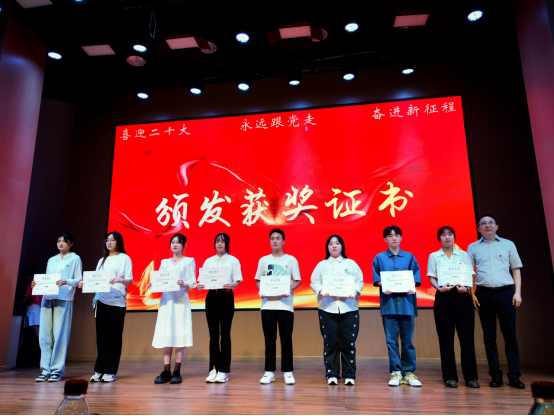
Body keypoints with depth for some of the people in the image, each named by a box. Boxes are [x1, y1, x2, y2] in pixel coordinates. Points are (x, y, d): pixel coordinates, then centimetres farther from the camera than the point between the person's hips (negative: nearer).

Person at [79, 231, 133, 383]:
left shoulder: (125, 258, 4)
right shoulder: (102, 261, 20)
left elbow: (130, 281, -4)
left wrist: (119, 281, -23)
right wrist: (86, 284, -3)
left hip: (117, 302, -4)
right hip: (101, 300, 4)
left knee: (114, 336, -2)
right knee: (101, 336, 2)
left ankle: (111, 371, 5)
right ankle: (99, 370, 9)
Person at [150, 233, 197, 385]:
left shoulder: (189, 261, 7)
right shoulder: (164, 262, 18)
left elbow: (192, 283, -1)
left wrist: (184, 285, -21)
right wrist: (153, 285, -8)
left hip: (181, 301, -3)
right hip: (166, 300, 3)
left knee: (179, 334, -5)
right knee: (165, 334, 0)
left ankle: (177, 372, 1)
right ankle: (166, 371, 5)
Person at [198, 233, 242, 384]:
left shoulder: (233, 261, 4)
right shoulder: (208, 261, 14)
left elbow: (237, 280, -4)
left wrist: (232, 285, -26)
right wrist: (200, 286, -14)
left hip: (226, 297, -3)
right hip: (211, 297, 3)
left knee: (225, 334, -1)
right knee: (213, 335, 5)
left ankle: (223, 371, 5)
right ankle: (213, 369, 12)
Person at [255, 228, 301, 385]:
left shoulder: (291, 259, 6)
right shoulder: (264, 260, 12)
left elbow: (297, 281, 4)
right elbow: (258, 281, 14)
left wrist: (289, 289, -15)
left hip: (285, 304, -2)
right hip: (267, 304, 2)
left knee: (286, 338, 1)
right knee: (269, 338, 6)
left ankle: (288, 371, 11)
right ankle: (269, 371, 15)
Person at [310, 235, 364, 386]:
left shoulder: (351, 264, 15)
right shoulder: (322, 265, 15)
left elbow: (359, 281, 6)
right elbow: (314, 282, 6)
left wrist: (355, 291, -13)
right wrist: (321, 291, -14)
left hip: (349, 307, 0)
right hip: (327, 308, 0)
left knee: (349, 342, 0)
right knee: (330, 343, 2)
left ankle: (349, 375, 11)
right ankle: (332, 375, 12)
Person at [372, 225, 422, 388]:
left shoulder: (410, 257, 12)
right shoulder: (379, 258, 10)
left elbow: (415, 278, 7)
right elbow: (377, 278, 5)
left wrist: (411, 288, -14)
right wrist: (384, 287, -15)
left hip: (406, 302, 1)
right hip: (388, 302, 0)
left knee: (407, 339, 4)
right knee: (391, 339, 1)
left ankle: (409, 372, 14)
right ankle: (396, 372, 10)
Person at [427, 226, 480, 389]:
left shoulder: (464, 255, 13)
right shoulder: (434, 256, 10)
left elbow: (471, 276, 8)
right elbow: (432, 278, 4)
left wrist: (467, 288, -12)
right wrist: (439, 287, -16)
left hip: (462, 296, 1)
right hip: (443, 297, -1)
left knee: (467, 336, 0)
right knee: (446, 337, 1)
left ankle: (471, 376, 8)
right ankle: (450, 376, 7)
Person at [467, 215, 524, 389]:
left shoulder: (508, 244, 10)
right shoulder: (473, 247, 9)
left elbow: (516, 270, 9)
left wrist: (517, 292, 0)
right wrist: (472, 294, -2)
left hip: (505, 292, 0)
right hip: (484, 294, 0)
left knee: (510, 334, 0)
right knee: (489, 336, 5)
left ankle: (514, 376, 8)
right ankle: (495, 375, 13)